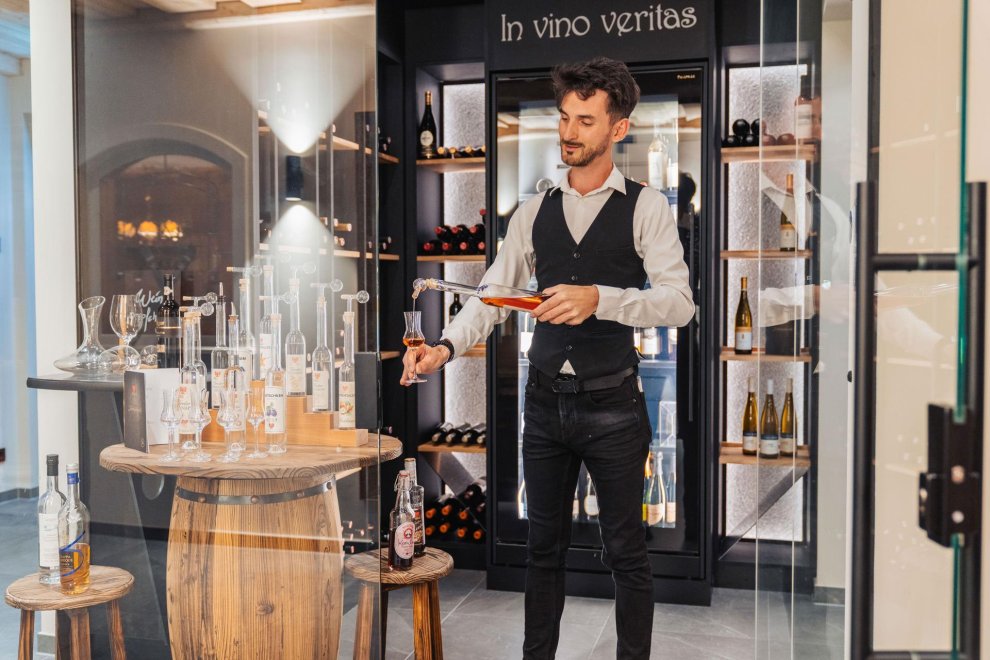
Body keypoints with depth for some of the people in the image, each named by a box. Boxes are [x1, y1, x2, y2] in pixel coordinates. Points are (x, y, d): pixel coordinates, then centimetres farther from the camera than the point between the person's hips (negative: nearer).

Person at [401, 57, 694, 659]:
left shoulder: (646, 208, -4)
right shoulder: (534, 213, 8)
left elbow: (679, 302, -16)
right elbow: (492, 295, 2)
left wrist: (599, 299, -31)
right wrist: (447, 347, -15)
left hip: (613, 405, -4)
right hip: (546, 401, 4)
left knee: (626, 551, 8)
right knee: (544, 546, 17)